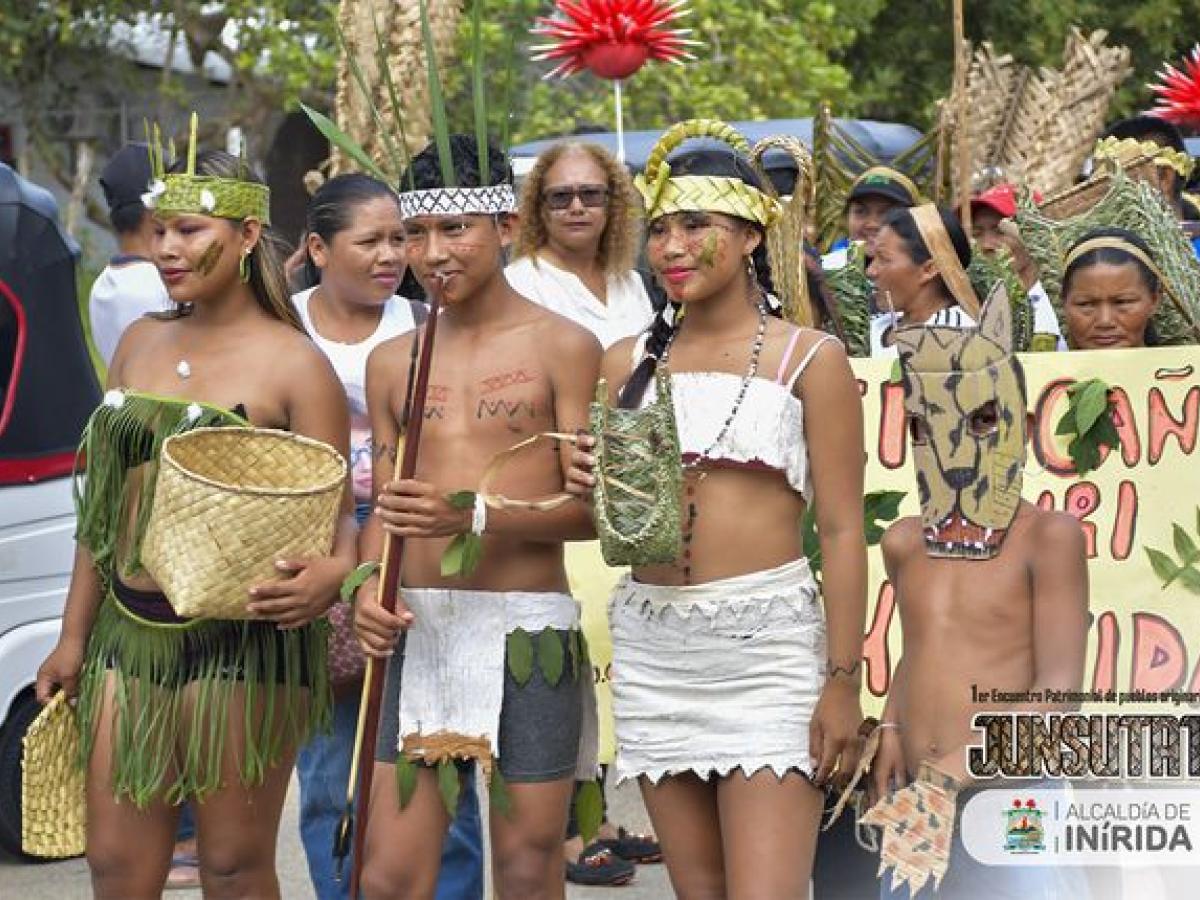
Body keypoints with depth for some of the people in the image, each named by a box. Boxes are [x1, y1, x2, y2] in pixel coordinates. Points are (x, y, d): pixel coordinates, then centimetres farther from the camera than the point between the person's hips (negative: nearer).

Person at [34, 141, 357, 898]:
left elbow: (336, 517, -10)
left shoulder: (292, 365, -6)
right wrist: (75, 635, 16)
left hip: (241, 644, -6)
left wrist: (327, 576, -33)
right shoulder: (141, 344, 12)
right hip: (127, 631, 6)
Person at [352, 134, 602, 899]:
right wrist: (368, 587, -2)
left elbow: (590, 508, -7)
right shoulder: (392, 362, 13)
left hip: (529, 632, -4)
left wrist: (473, 516, -21)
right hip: (419, 632, 4)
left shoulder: (561, 347, -2)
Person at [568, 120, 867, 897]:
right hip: (651, 648, 4)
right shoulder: (628, 363, 12)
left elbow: (841, 529, -3)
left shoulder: (809, 359, 0)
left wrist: (844, 680, -9)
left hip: (766, 644, -4)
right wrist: (595, 489, -6)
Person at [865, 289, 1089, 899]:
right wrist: (890, 731, 8)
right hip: (916, 798, 5)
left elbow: (1059, 686, -12)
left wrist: (962, 768, -21)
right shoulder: (903, 543, 9)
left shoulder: (1048, 536, -7)